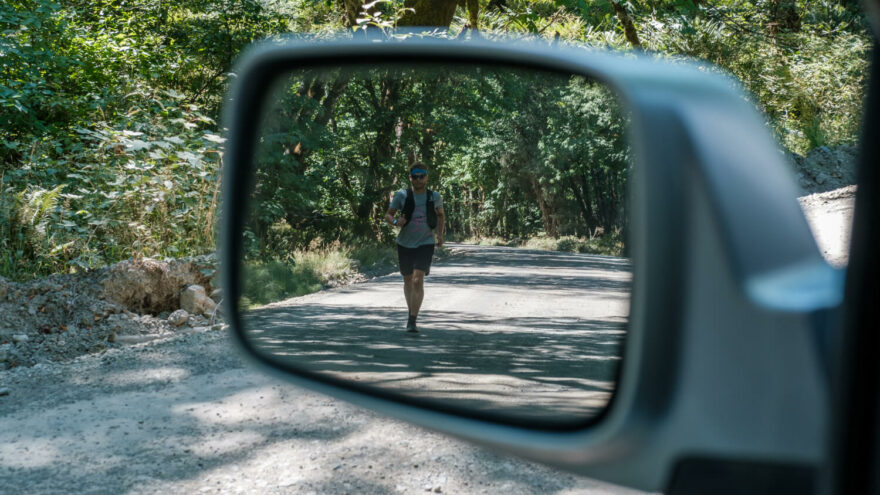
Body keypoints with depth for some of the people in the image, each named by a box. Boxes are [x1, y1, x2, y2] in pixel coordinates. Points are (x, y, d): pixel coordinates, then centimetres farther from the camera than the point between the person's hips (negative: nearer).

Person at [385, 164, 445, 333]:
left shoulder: (435, 196, 0)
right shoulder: (402, 195, -5)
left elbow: (441, 215, 19)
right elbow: (388, 215, 3)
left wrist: (440, 234, 5)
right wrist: (395, 222, -20)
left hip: (425, 244, -1)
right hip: (405, 244, 1)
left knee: (418, 281, -17)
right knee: (408, 280, 16)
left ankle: (412, 321, -16)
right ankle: (411, 312, 39)